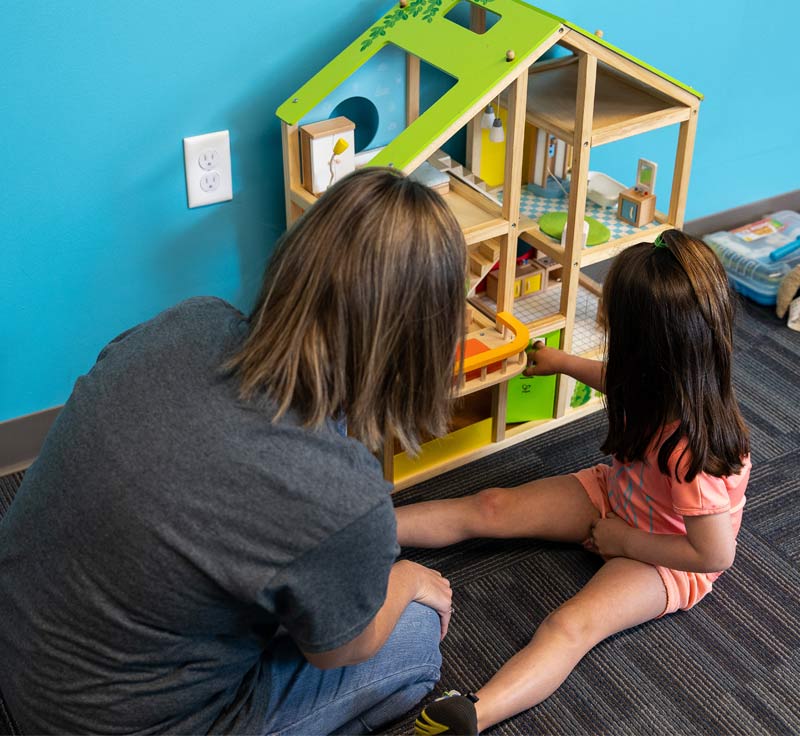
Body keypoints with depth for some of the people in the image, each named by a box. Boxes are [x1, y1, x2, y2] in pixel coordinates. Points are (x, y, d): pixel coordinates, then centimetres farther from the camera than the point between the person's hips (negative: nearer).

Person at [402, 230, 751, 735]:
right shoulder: (669, 378, -14)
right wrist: (563, 362, 23)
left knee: (571, 626, -33)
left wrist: (625, 541, -19)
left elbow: (715, 554, -31)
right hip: (618, 493, 8)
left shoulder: (689, 446, -38)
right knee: (490, 508, -5)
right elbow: (618, 380, 12)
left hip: (671, 554, -8)